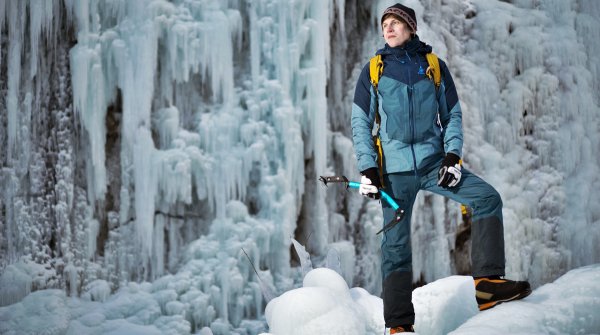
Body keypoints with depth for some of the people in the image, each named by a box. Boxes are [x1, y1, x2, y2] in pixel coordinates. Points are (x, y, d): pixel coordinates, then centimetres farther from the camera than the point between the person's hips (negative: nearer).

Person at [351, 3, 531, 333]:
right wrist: (368, 168, -5)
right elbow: (360, 123, 6)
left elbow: (453, 115, 11)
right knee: (395, 244, -4)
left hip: (434, 161, 1)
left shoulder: (434, 66, 9)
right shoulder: (373, 70, 7)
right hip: (394, 167, -1)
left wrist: (452, 155, -5)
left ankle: (487, 281, -18)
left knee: (487, 197, -18)